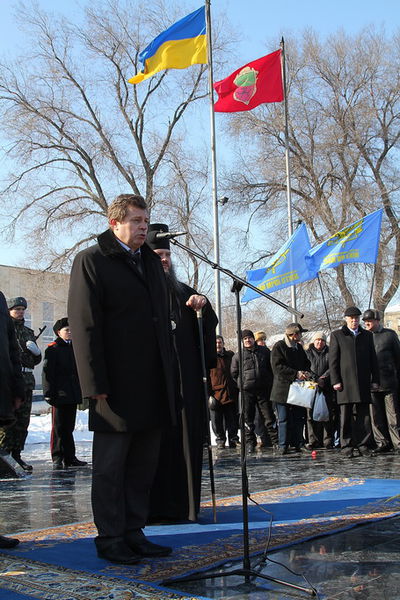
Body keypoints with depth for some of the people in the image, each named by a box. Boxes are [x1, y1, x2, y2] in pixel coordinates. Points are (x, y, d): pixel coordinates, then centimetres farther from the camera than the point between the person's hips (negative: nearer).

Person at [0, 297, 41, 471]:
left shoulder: (28, 332, 21)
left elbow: (37, 360, 22)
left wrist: (36, 351, 1)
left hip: (26, 380, 6)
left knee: (23, 419, 7)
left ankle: (17, 453, 16)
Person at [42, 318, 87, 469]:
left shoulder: (74, 348, 16)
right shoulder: (52, 349, -4)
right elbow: (47, 372, -9)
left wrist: (80, 391, 17)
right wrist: (49, 393, -15)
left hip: (72, 394, 6)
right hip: (59, 395, -6)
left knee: (69, 427, 10)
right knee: (58, 427, -1)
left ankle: (70, 457, 15)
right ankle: (57, 458, 5)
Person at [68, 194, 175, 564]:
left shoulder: (151, 261, 18)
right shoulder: (92, 261, -4)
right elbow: (85, 326, -10)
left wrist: (168, 375, 13)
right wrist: (96, 385, -16)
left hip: (153, 386, 7)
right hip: (116, 386, -7)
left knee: (144, 465, 13)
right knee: (110, 467, 4)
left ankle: (134, 533, 24)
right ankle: (110, 538, 15)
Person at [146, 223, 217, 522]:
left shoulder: (181, 290, 18)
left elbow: (210, 324, 17)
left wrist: (203, 304, -3)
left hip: (185, 382, 5)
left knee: (185, 440, 5)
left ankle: (182, 504, 13)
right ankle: (153, 506, 4)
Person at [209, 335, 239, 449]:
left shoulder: (230, 356, 12)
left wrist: (237, 389, 14)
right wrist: (208, 393, -10)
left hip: (230, 393, 3)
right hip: (216, 394, -3)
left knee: (232, 419, 7)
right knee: (217, 421, 2)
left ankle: (233, 439, 18)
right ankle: (220, 440, 15)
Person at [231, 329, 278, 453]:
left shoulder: (264, 351, 7)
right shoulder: (238, 355, 2)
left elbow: (271, 367, 15)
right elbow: (234, 373, 9)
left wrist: (269, 382, 10)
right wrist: (242, 384, 6)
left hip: (264, 390, 1)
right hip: (247, 392, -1)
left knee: (269, 416, 2)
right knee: (248, 418, 3)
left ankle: (275, 441, 8)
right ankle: (250, 442, 13)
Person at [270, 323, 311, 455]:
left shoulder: (299, 347, 16)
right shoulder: (278, 347, -7)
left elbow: (307, 363, 25)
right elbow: (277, 367, -16)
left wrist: (306, 372, 1)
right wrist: (296, 374, -20)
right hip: (283, 388, -6)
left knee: (299, 418, 7)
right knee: (283, 419, -1)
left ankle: (298, 444, 15)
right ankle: (283, 446, 4)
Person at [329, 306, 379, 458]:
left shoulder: (367, 335, 15)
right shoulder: (337, 335, 6)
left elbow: (373, 359, 15)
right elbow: (333, 360, 1)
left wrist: (375, 380, 7)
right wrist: (335, 381, -7)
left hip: (363, 382, 2)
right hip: (345, 382, -2)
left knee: (364, 415, 2)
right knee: (346, 416, 0)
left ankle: (363, 445, 7)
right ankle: (347, 446, 6)